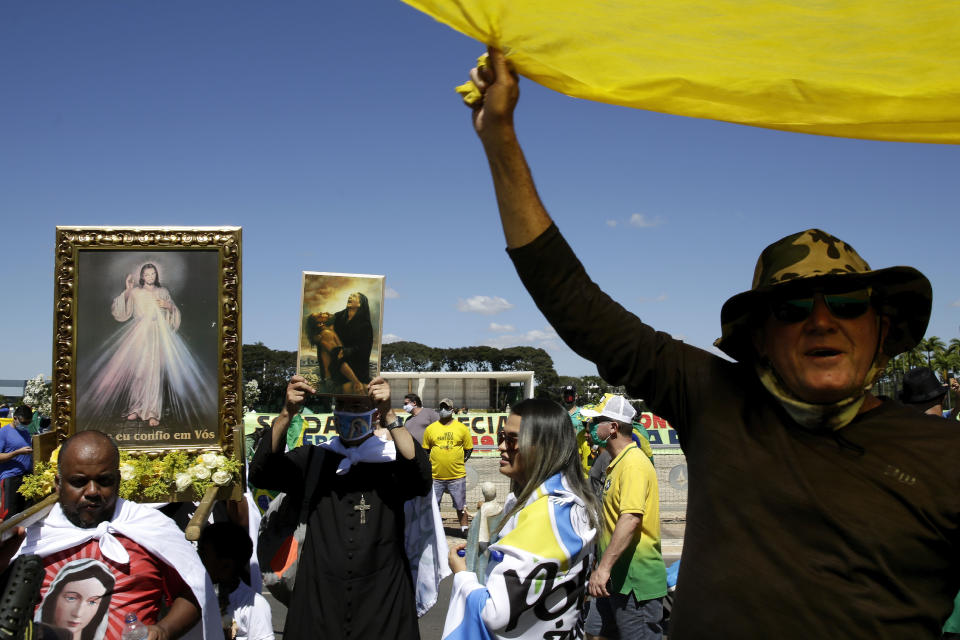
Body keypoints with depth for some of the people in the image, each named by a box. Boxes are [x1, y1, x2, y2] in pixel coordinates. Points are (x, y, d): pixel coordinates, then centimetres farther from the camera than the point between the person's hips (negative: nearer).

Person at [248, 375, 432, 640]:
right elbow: (261, 474, -8)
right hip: (318, 597, 2)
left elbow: (421, 481, -23)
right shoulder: (314, 457, 6)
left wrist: (390, 416, -31)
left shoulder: (392, 460, -2)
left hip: (382, 599, -2)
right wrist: (287, 413, -21)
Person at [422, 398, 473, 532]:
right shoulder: (430, 429, 4)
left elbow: (469, 449, 8)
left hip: (457, 476, -1)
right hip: (435, 476, 1)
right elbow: (425, 450, 11)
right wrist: (429, 466, 1)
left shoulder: (462, 428, 1)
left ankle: (465, 530, 21)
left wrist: (460, 463, 0)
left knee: (461, 506, 8)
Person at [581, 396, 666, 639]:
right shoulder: (615, 463, 15)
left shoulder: (634, 463, -19)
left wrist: (604, 567, -33)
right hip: (615, 576, 10)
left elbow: (631, 519, -30)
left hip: (635, 578, -10)